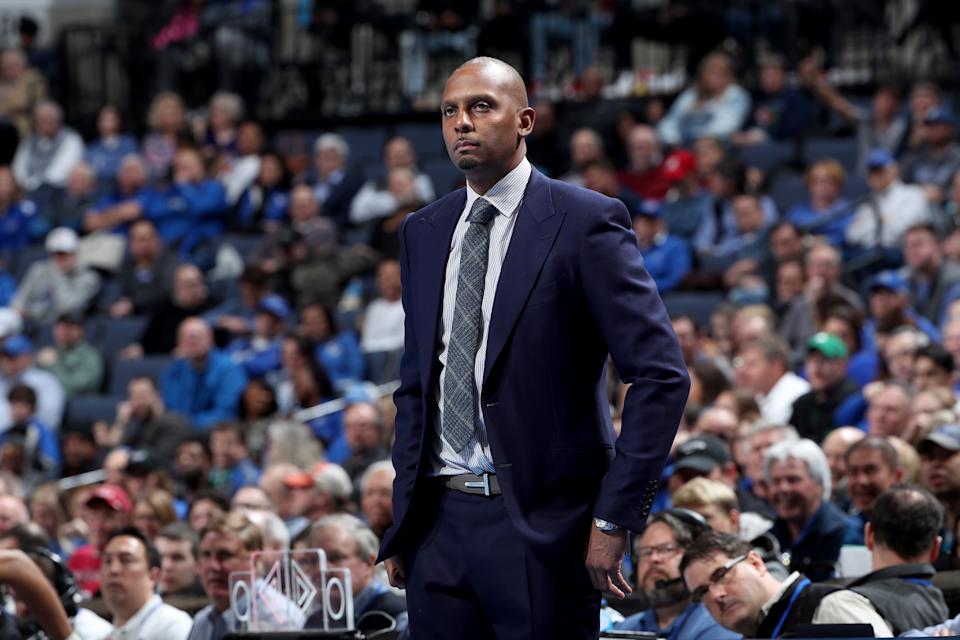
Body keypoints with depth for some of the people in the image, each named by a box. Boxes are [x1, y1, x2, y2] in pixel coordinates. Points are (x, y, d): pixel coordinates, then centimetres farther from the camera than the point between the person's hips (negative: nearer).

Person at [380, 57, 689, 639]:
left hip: (541, 523, -5)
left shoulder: (585, 221, -5)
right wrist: (403, 518, 12)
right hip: (438, 520, 5)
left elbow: (662, 375, -9)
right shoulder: (423, 234, 14)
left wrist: (614, 518, -13)